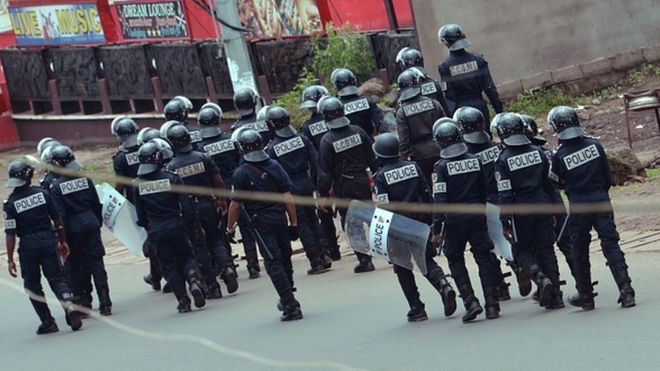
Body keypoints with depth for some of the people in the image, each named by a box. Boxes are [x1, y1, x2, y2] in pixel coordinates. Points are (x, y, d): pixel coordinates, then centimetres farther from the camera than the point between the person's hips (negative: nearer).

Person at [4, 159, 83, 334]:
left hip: (28, 244, -2)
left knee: (32, 284, 11)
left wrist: (10, 259, -7)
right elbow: (57, 219, 3)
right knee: (56, 277, 9)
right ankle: (69, 304, -17)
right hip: (48, 239, 2)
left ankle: (47, 321, 10)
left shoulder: (10, 203, -10)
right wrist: (62, 242, 14)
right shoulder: (42, 193, -2)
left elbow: (10, 233, -12)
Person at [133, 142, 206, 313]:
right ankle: (194, 279, -16)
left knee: (169, 265, 10)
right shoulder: (171, 178, -8)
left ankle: (183, 300, 4)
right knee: (186, 257, 15)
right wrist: (185, 221, 9)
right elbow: (186, 205, -7)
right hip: (176, 227, -1)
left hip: (156, 231, 1)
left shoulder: (138, 184, -3)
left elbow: (140, 212, 4)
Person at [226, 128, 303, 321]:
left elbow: (236, 204, -5)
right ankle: (287, 300, 29)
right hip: (280, 217, 5)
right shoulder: (274, 166, 5)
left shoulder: (241, 173, -8)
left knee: (273, 263, -5)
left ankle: (290, 305, -13)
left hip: (261, 222, -5)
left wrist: (230, 227, 8)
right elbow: (287, 196, 4)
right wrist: (293, 222, 8)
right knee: (285, 258, 16)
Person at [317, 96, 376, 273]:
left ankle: (364, 260, 2)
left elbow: (324, 172, -12)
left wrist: (323, 194, -4)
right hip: (363, 182, 4)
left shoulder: (327, 141, -15)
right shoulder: (358, 131, -3)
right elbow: (372, 157, 3)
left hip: (344, 188, -4)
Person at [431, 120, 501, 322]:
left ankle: (470, 302, -2)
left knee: (455, 260, 10)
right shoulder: (475, 161, 2)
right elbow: (484, 192, 11)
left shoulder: (441, 167, -11)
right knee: (484, 259, 8)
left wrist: (437, 229, -12)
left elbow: (440, 201, -15)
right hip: (477, 216, 3)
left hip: (454, 220, -3)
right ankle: (492, 304, 5)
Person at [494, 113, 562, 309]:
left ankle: (540, 278, -16)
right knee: (546, 248, 10)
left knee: (522, 250, 10)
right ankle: (555, 294, 7)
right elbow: (549, 183, 9)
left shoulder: (503, 160, -12)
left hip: (520, 210, -4)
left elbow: (504, 194, -13)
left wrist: (505, 222, -9)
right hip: (542, 205, 4)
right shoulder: (538, 152, 2)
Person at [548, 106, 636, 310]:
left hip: (578, 205, -2)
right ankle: (626, 289, -11)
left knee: (580, 251, 12)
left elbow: (558, 183, 1)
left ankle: (586, 295, 19)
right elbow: (607, 174, 6)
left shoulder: (560, 155, -10)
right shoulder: (594, 144, -2)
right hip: (601, 200, 2)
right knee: (611, 245, 1)